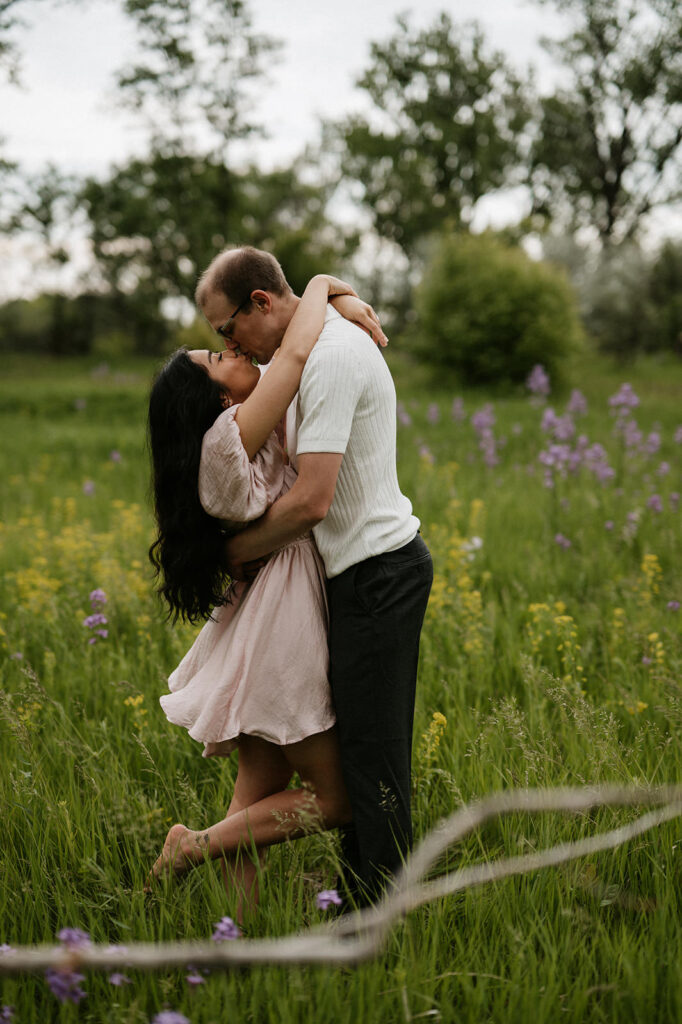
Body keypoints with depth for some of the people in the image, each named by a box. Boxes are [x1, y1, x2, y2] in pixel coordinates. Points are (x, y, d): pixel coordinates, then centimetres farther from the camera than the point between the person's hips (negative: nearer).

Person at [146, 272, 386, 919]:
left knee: (259, 797, 12)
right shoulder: (228, 439, -18)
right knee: (334, 800, 2)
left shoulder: (258, 433, 9)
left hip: (268, 636, 10)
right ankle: (191, 848, 4)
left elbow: (291, 347, 18)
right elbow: (295, 351, -27)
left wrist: (341, 302, -2)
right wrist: (322, 284, -9)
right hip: (281, 641, -10)